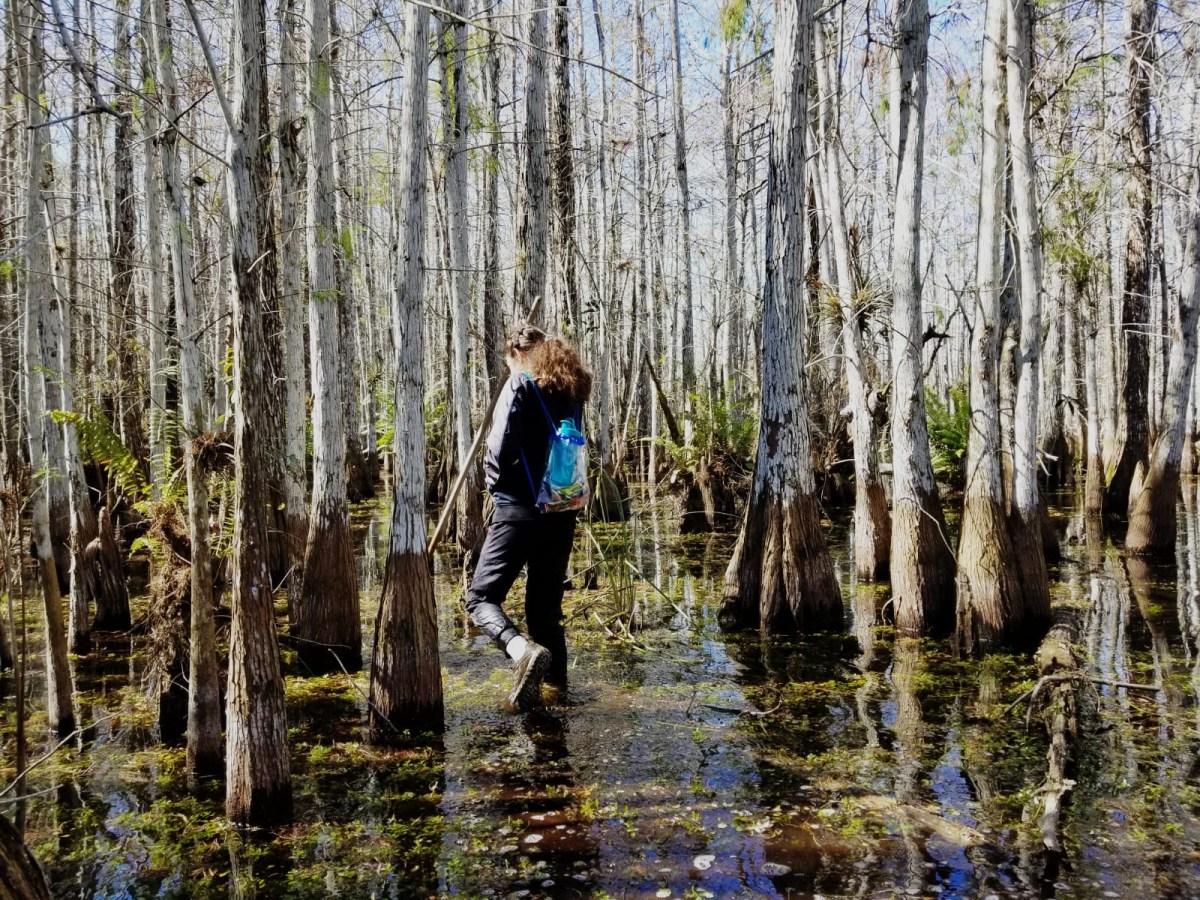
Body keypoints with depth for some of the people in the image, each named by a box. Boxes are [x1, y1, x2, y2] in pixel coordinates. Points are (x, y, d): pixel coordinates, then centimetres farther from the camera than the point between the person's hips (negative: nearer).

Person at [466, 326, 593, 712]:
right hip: (562, 511, 7)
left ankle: (524, 650, -26)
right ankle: (555, 677, 22)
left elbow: (500, 449, -14)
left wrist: (494, 483, 4)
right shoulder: (571, 392, 12)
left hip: (519, 510, -6)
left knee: (481, 597, -3)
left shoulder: (520, 386, -6)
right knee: (546, 601, 17)